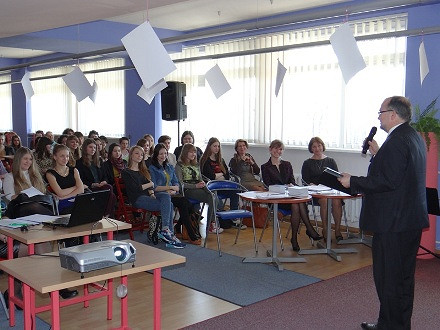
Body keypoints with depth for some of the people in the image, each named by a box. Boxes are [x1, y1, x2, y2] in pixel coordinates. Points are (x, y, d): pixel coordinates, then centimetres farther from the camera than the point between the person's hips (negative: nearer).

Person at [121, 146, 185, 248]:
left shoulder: (144, 170, 27)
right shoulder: (126, 172, 4)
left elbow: (150, 186, 16)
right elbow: (135, 188, -8)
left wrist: (152, 194, -6)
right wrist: (150, 184, 3)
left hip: (148, 196, 6)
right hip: (138, 199, -6)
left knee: (166, 196, -27)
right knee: (168, 205, -26)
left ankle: (166, 231, -29)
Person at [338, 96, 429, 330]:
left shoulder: (396, 141, -19)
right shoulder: (414, 137, 13)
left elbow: (388, 181, -25)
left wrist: (353, 182, -16)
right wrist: (378, 155, 14)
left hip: (393, 223, -11)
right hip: (412, 219, 11)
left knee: (388, 278, 0)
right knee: (404, 276, 19)